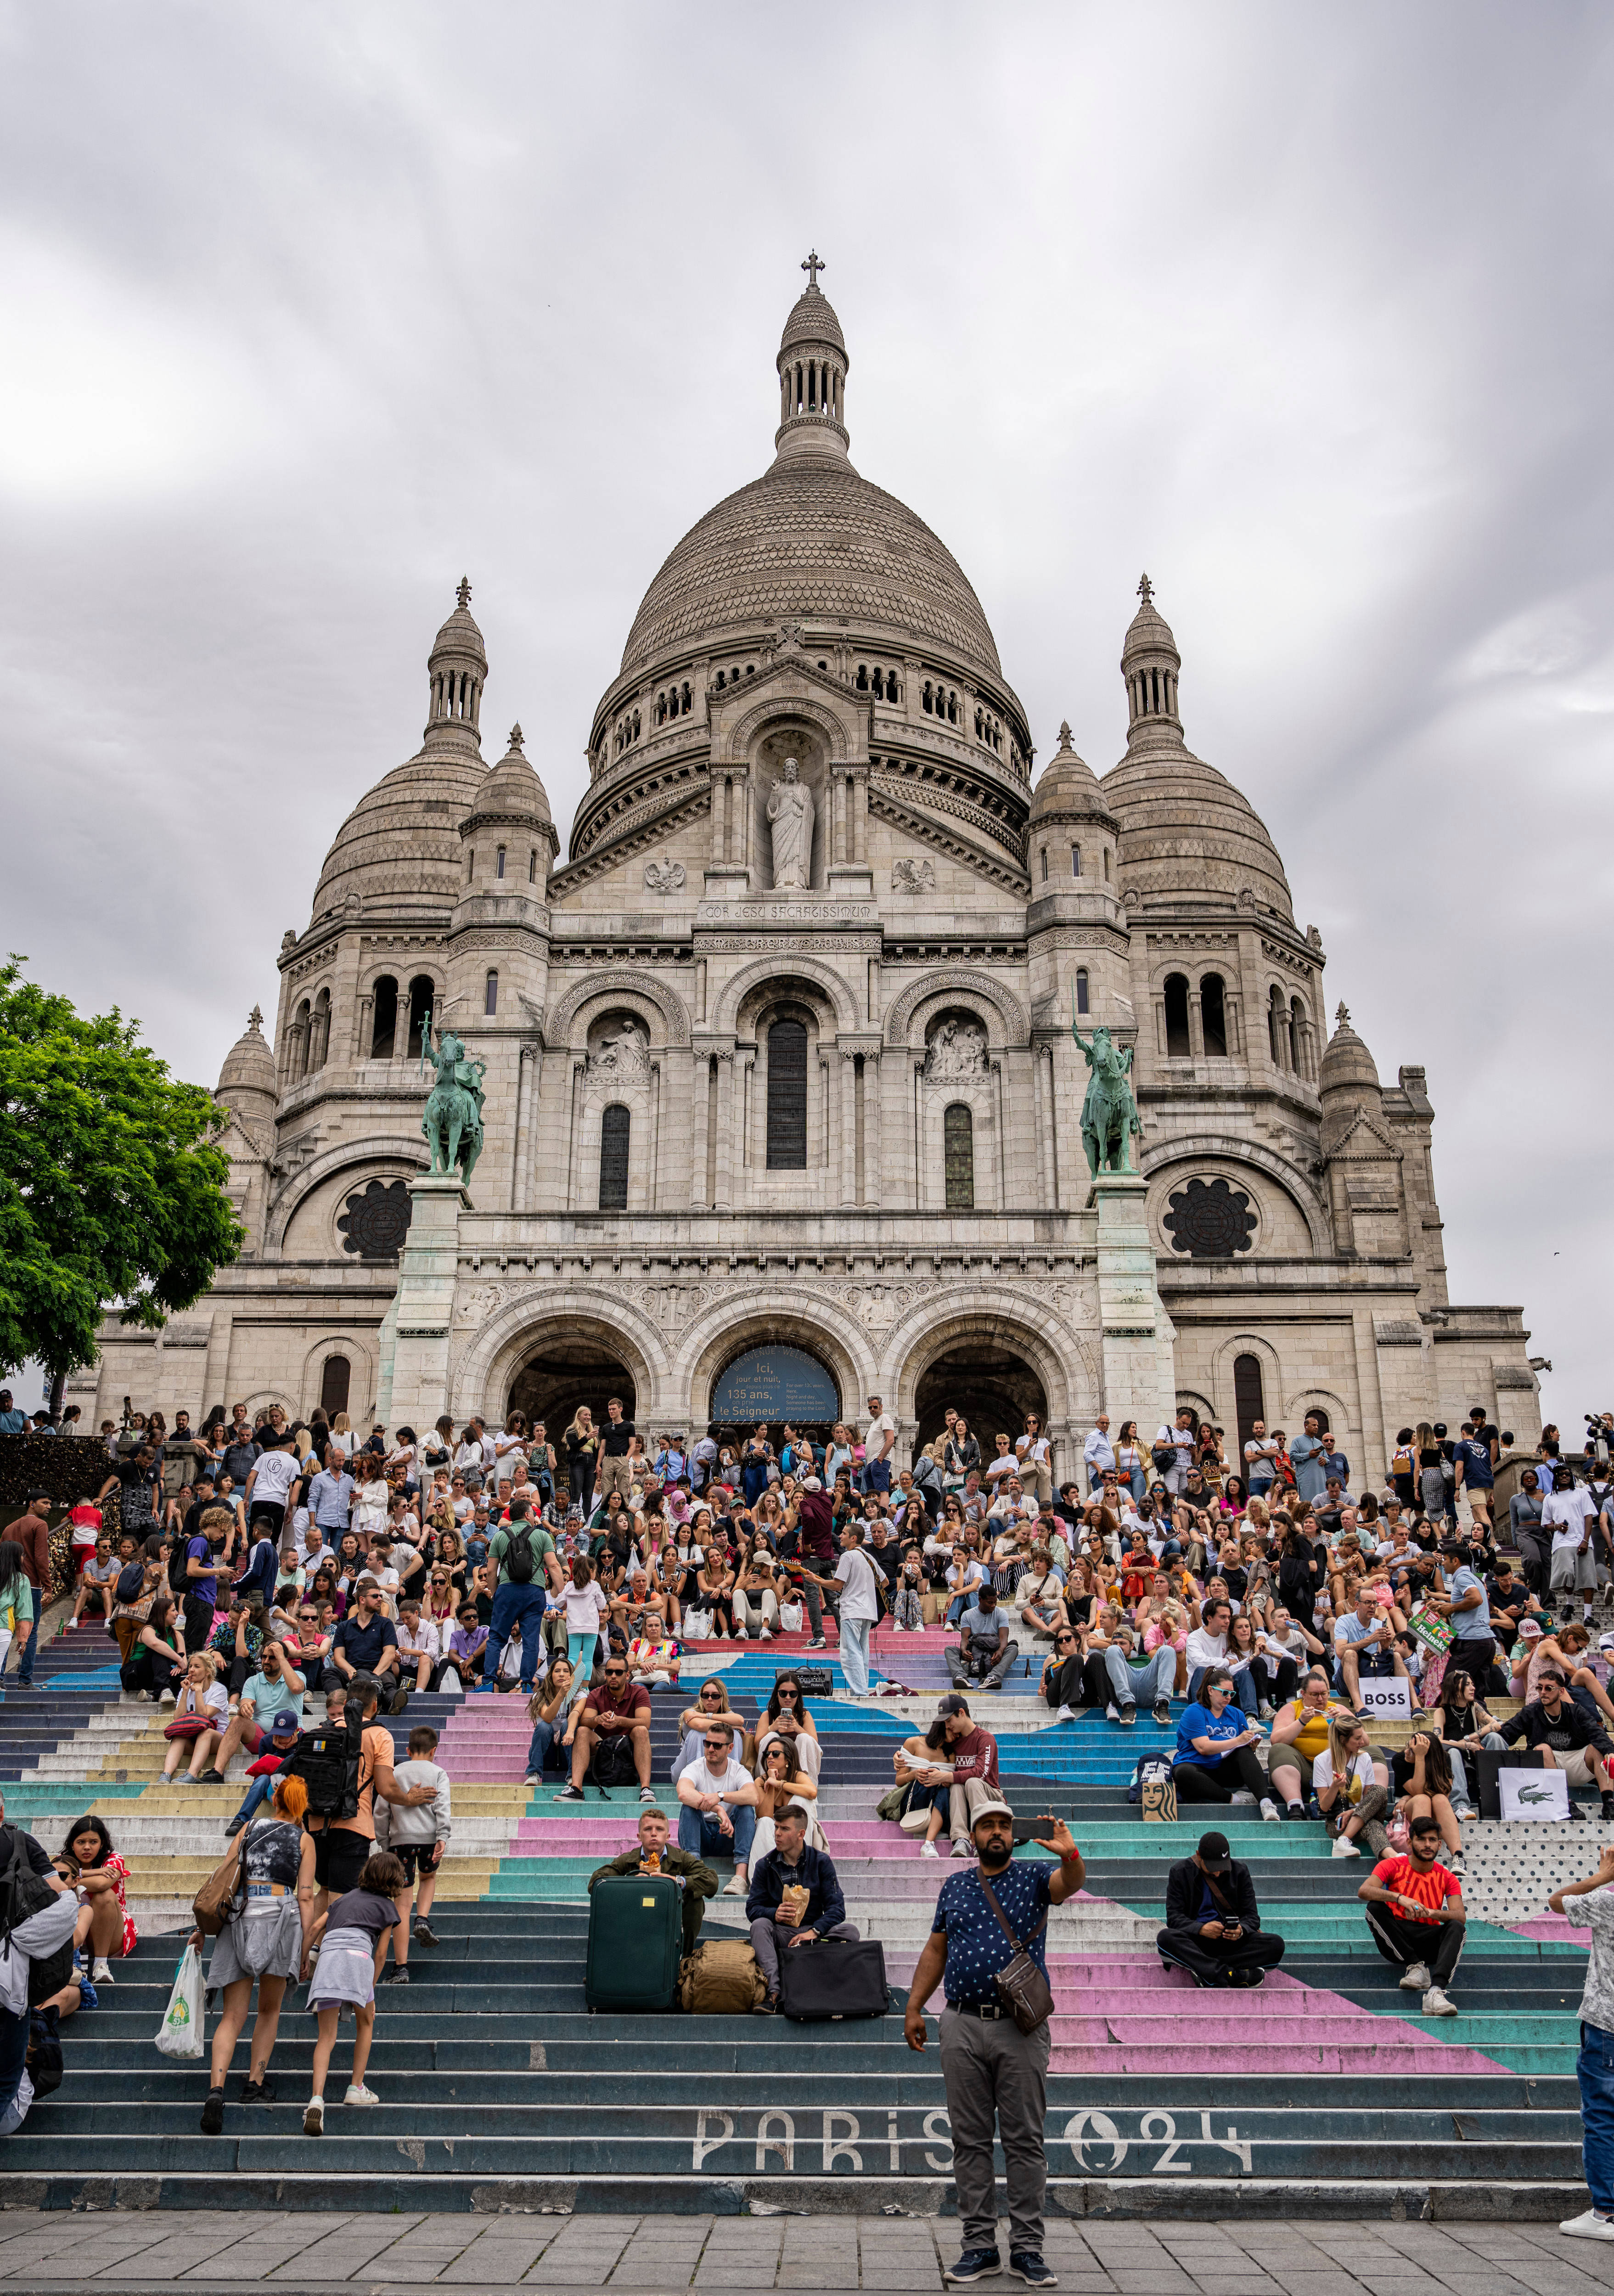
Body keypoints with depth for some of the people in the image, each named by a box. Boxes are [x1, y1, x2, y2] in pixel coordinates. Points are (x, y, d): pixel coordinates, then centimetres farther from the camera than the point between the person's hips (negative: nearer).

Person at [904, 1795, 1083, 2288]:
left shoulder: (1034, 1877, 3)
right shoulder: (954, 1887, 12)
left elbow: (1069, 1883, -19)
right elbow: (935, 1951, 15)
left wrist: (1070, 1855, -40)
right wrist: (914, 2008, 10)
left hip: (1021, 2028, -2)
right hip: (962, 2026, 3)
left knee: (1025, 2141, 2)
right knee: (970, 2140, 7)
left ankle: (1027, 2248, 10)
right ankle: (979, 2246, 15)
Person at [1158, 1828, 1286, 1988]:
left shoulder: (1239, 1872, 6)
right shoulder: (1181, 1872, 0)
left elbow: (1251, 1916, 4)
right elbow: (1174, 1917, -6)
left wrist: (1241, 1930, -21)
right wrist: (1201, 1929, -26)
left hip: (1231, 1938, 2)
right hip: (1195, 1941, -2)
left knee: (1276, 1944, -25)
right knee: (1165, 1938, -35)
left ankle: (1205, 1970, -29)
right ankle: (1231, 1974, -40)